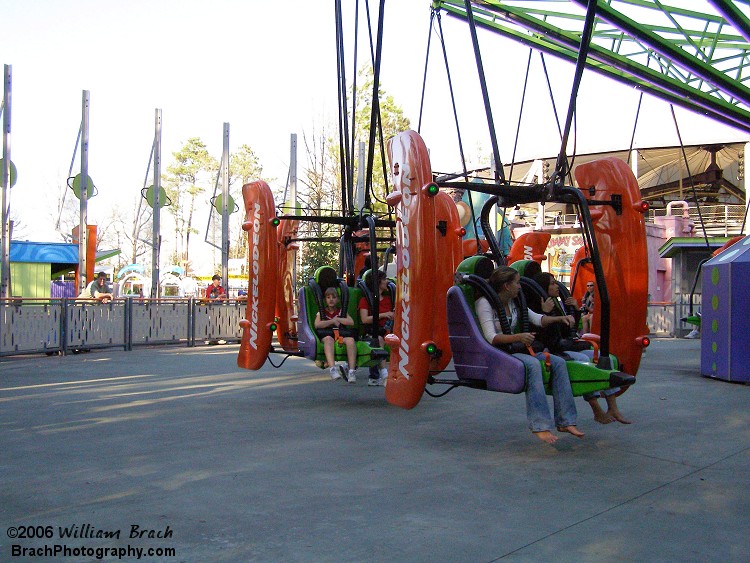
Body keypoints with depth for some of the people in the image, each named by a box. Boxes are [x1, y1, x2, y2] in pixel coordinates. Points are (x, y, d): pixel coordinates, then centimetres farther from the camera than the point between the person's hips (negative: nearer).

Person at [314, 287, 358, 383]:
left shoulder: (341, 311, 22)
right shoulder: (321, 312, 18)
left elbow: (351, 322, 6)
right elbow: (317, 325, -2)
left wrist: (337, 319, 0)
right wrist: (332, 321, -4)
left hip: (342, 334, 2)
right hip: (327, 334, -1)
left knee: (350, 340, -33)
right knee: (328, 339, -39)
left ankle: (352, 370, -41)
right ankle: (333, 368, -53)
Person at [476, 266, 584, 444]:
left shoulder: (514, 303, 15)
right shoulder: (485, 303, -10)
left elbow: (537, 319, 17)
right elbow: (491, 338, -20)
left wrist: (559, 319, -1)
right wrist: (518, 337, -34)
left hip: (516, 349, 8)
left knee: (558, 362, -12)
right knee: (533, 364, -35)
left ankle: (565, 421, -12)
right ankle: (540, 426, -34)